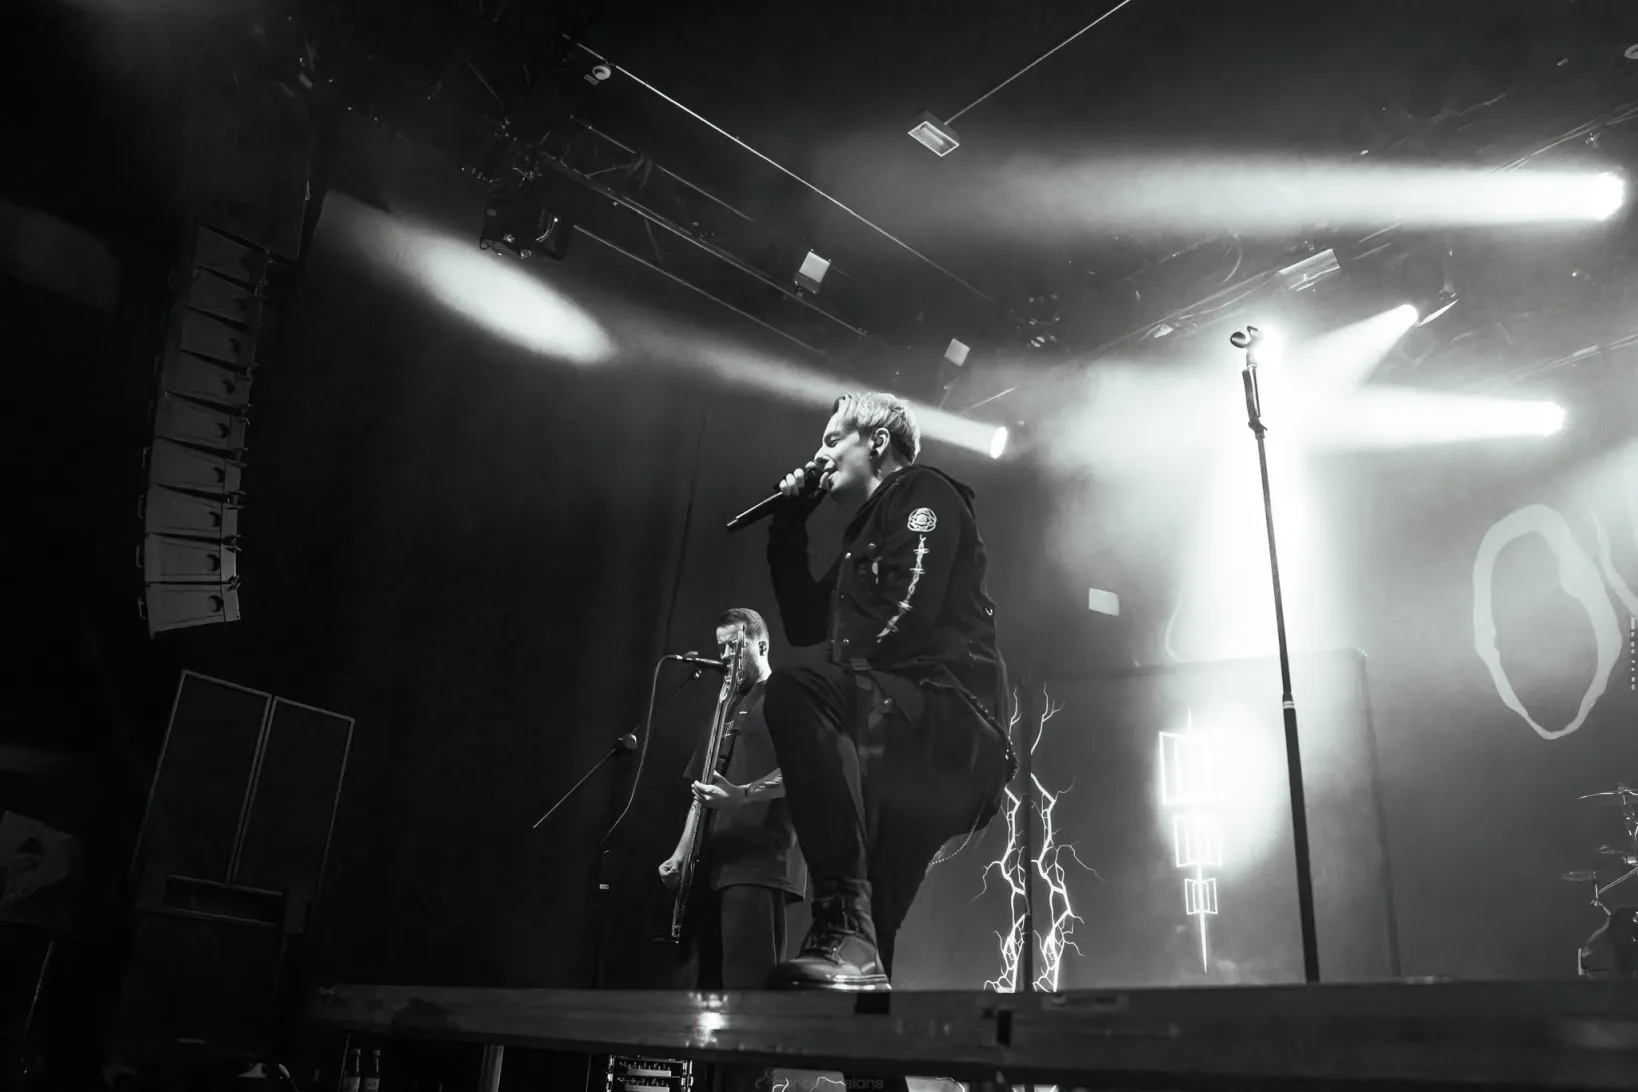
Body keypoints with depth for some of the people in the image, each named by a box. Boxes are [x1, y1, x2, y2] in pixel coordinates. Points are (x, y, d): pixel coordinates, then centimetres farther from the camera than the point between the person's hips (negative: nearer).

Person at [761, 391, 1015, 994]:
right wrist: (788, 526, 24)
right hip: (902, 756, 9)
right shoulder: (866, 533, 30)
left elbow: (908, 616, -13)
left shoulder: (923, 494, 4)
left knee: (797, 689, -32)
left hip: (954, 724, -9)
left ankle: (845, 925, -38)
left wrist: (840, 673, -14)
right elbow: (805, 625, 26)